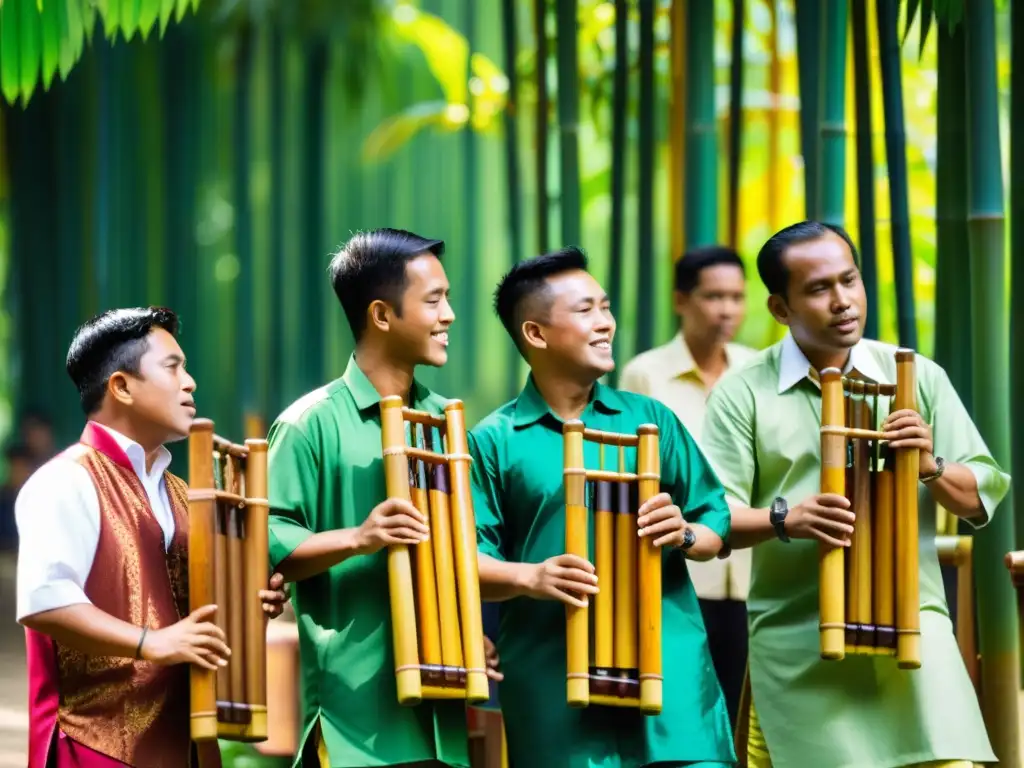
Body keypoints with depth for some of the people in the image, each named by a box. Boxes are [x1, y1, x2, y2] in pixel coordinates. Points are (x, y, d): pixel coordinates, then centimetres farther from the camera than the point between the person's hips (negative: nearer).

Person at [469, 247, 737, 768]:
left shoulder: (650, 419, 13)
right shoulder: (494, 442, 4)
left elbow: (717, 521, 14)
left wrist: (685, 534, -8)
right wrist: (528, 578, -21)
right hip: (554, 688, -2)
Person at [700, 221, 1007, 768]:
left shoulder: (918, 377, 8)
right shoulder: (743, 393, 2)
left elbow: (983, 498, 9)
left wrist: (931, 467, -12)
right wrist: (784, 518, -23)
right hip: (798, 643, -1)